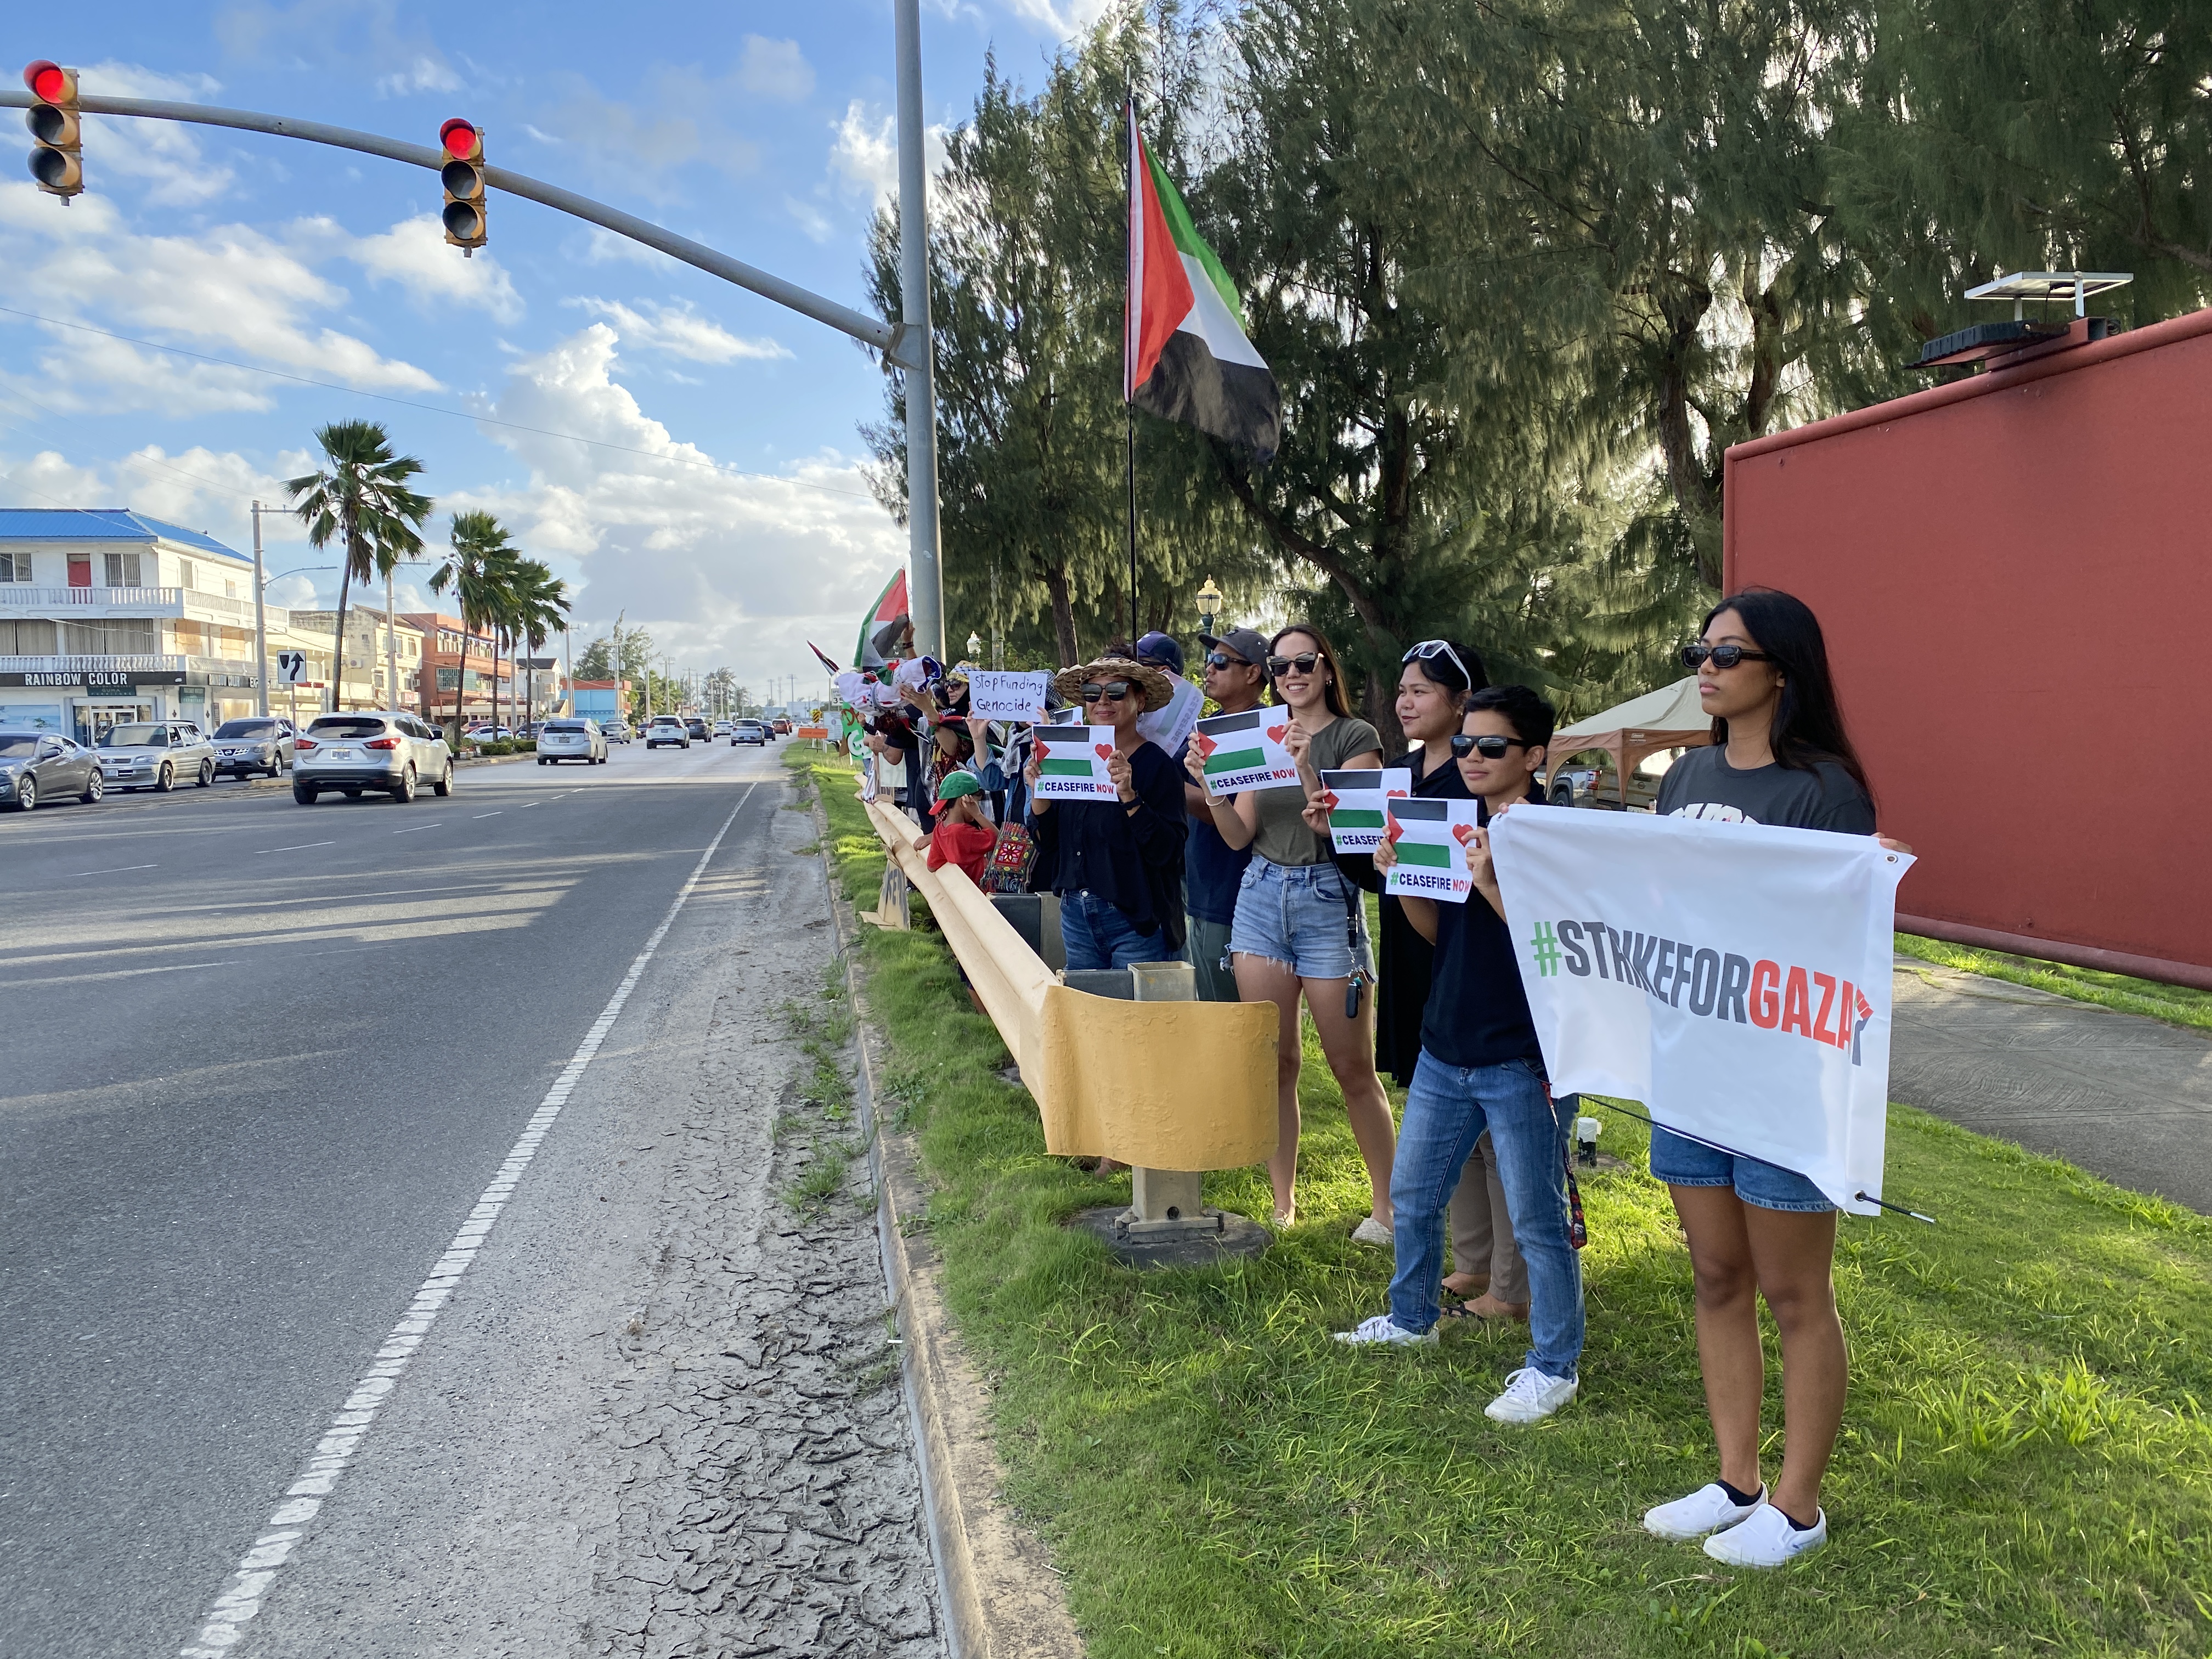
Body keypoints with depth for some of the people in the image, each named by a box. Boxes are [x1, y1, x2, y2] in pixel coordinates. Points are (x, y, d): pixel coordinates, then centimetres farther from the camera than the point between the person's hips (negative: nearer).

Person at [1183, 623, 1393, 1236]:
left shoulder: (1355, 737, -2)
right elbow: (1239, 835, 6)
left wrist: (1306, 769, -25)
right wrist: (1210, 785, -11)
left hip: (1328, 900, -4)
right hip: (1261, 896, 5)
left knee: (1353, 1068, 0)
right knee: (1274, 1062, 6)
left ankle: (1386, 1206, 13)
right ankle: (1282, 1203, 16)